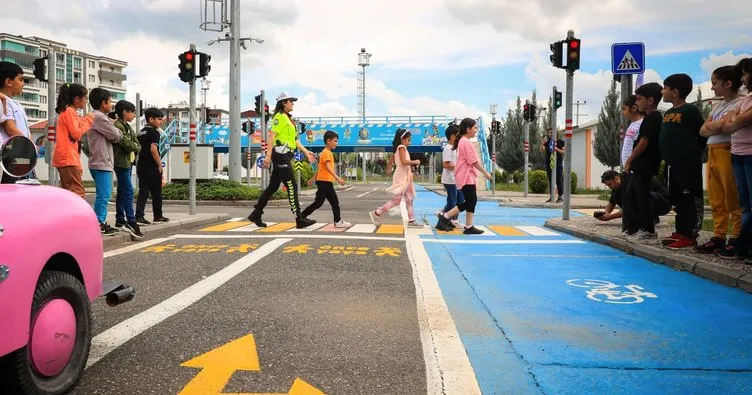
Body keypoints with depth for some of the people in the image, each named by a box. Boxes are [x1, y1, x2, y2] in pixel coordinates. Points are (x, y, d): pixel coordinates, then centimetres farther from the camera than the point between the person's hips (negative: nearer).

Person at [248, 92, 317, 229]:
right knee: (291, 187, -10)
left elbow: (294, 139, 23)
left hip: (285, 156, 10)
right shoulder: (279, 117, -8)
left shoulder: (288, 118, 22)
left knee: (273, 186, 11)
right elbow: (272, 136, -15)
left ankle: (256, 214, 17)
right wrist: (268, 156, -22)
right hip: (280, 154, -10)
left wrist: (306, 152, 17)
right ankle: (300, 220, -9)